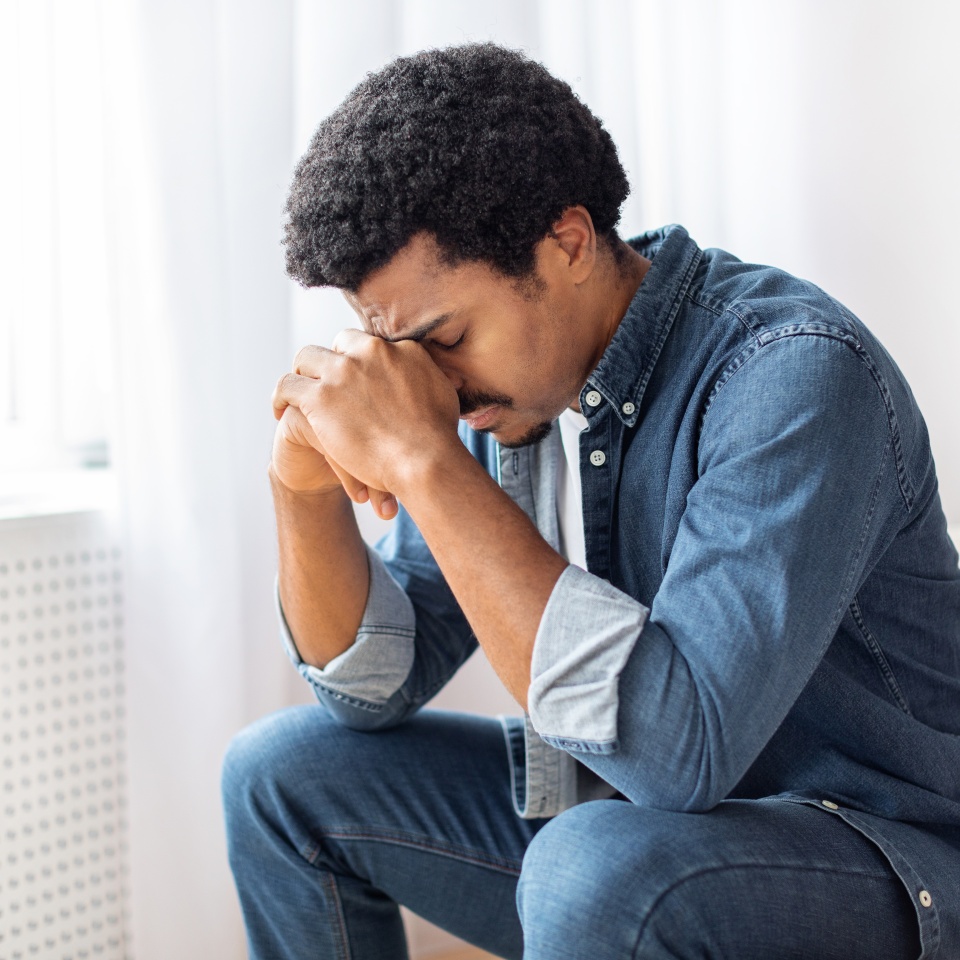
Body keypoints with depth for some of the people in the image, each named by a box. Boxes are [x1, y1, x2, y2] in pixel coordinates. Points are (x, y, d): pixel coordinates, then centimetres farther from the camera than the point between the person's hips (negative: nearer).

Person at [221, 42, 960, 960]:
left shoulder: (795, 373, -25)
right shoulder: (508, 377, -2)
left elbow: (672, 740, -36)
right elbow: (377, 685, 3)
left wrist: (425, 462, -34)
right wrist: (306, 487, -15)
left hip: (868, 852, -7)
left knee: (602, 867, -37)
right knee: (282, 772, 4)